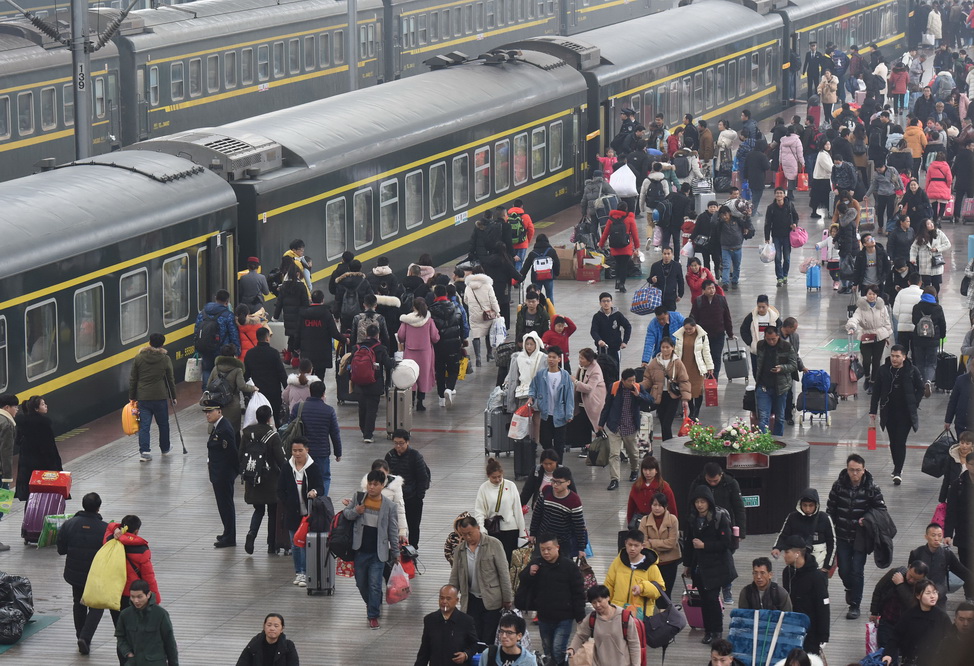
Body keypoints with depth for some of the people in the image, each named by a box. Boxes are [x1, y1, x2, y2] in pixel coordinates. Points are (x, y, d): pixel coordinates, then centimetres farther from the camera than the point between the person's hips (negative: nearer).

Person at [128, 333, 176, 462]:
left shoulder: (139, 358, 0)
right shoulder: (165, 359, -4)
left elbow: (133, 380, 4)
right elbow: (170, 380, 2)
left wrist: (132, 397, 12)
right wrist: (173, 397, 13)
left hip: (143, 398, 1)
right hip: (160, 397, -1)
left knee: (144, 425, 1)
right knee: (163, 424, 17)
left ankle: (144, 452, -11)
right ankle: (165, 448, 33)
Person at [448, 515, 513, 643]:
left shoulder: (494, 545, -4)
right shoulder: (459, 550, 7)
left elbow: (504, 573, -4)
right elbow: (454, 578, 13)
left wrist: (507, 599, -6)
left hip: (491, 601, -3)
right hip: (471, 602, 3)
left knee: (489, 640, -3)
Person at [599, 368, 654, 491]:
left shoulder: (638, 388, -6)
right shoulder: (614, 388, -8)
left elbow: (651, 402, -10)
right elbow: (607, 406, 3)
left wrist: (638, 395, -24)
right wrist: (601, 423, 9)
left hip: (631, 427, 1)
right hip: (614, 426, -1)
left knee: (633, 452, 19)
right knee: (613, 454, -9)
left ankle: (634, 470, 46)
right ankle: (614, 480, -7)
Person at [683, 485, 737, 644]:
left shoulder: (720, 518, -11)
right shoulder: (692, 519, 6)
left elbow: (725, 543, -14)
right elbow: (687, 542, 13)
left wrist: (704, 545, -17)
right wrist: (687, 564, 13)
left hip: (716, 566, -5)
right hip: (699, 566, 5)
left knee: (712, 597, -10)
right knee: (704, 598, 7)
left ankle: (716, 630, 2)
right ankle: (708, 629, 15)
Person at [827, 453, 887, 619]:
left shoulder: (871, 489, -9)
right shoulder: (839, 486, -5)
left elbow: (881, 510, -1)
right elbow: (830, 509, 4)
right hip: (842, 536, 2)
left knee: (856, 571, -4)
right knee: (844, 570, 5)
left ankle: (855, 605, 10)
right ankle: (849, 588, 40)